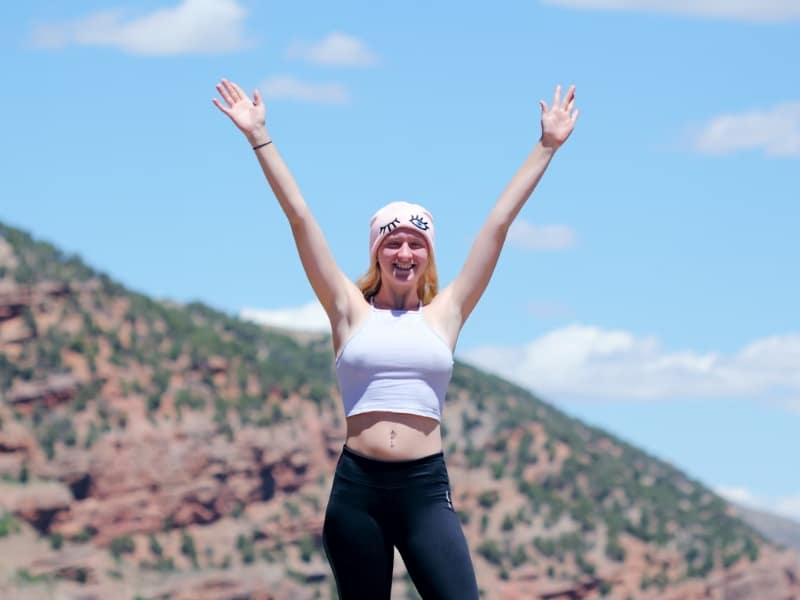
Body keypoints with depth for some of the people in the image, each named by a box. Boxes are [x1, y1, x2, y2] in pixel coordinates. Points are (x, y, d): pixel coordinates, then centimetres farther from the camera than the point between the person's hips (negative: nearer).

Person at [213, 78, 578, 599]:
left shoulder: (445, 315, 9)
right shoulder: (351, 312, 8)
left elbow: (499, 222, 10)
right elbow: (300, 218, 6)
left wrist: (547, 146, 12)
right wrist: (260, 139, 5)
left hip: (426, 487, 0)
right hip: (358, 487, 0)